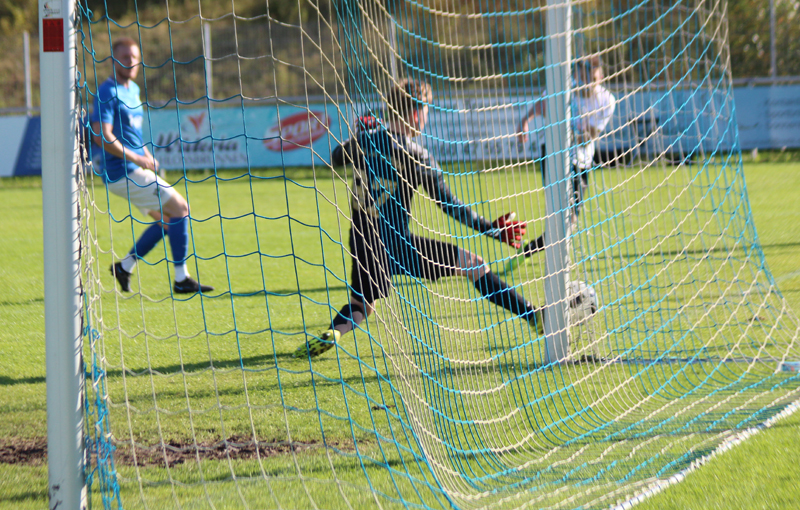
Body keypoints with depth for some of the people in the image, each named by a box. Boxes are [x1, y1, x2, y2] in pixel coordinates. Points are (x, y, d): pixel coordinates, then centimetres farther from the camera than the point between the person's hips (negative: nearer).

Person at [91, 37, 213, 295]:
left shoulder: (133, 89, 15)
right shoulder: (108, 92, -14)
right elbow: (101, 136, -24)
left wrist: (147, 156, 13)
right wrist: (136, 158, -20)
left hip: (136, 170, 10)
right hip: (122, 172, -10)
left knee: (166, 219, 14)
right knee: (180, 208, -11)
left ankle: (124, 266, 19)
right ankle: (181, 280, -8)